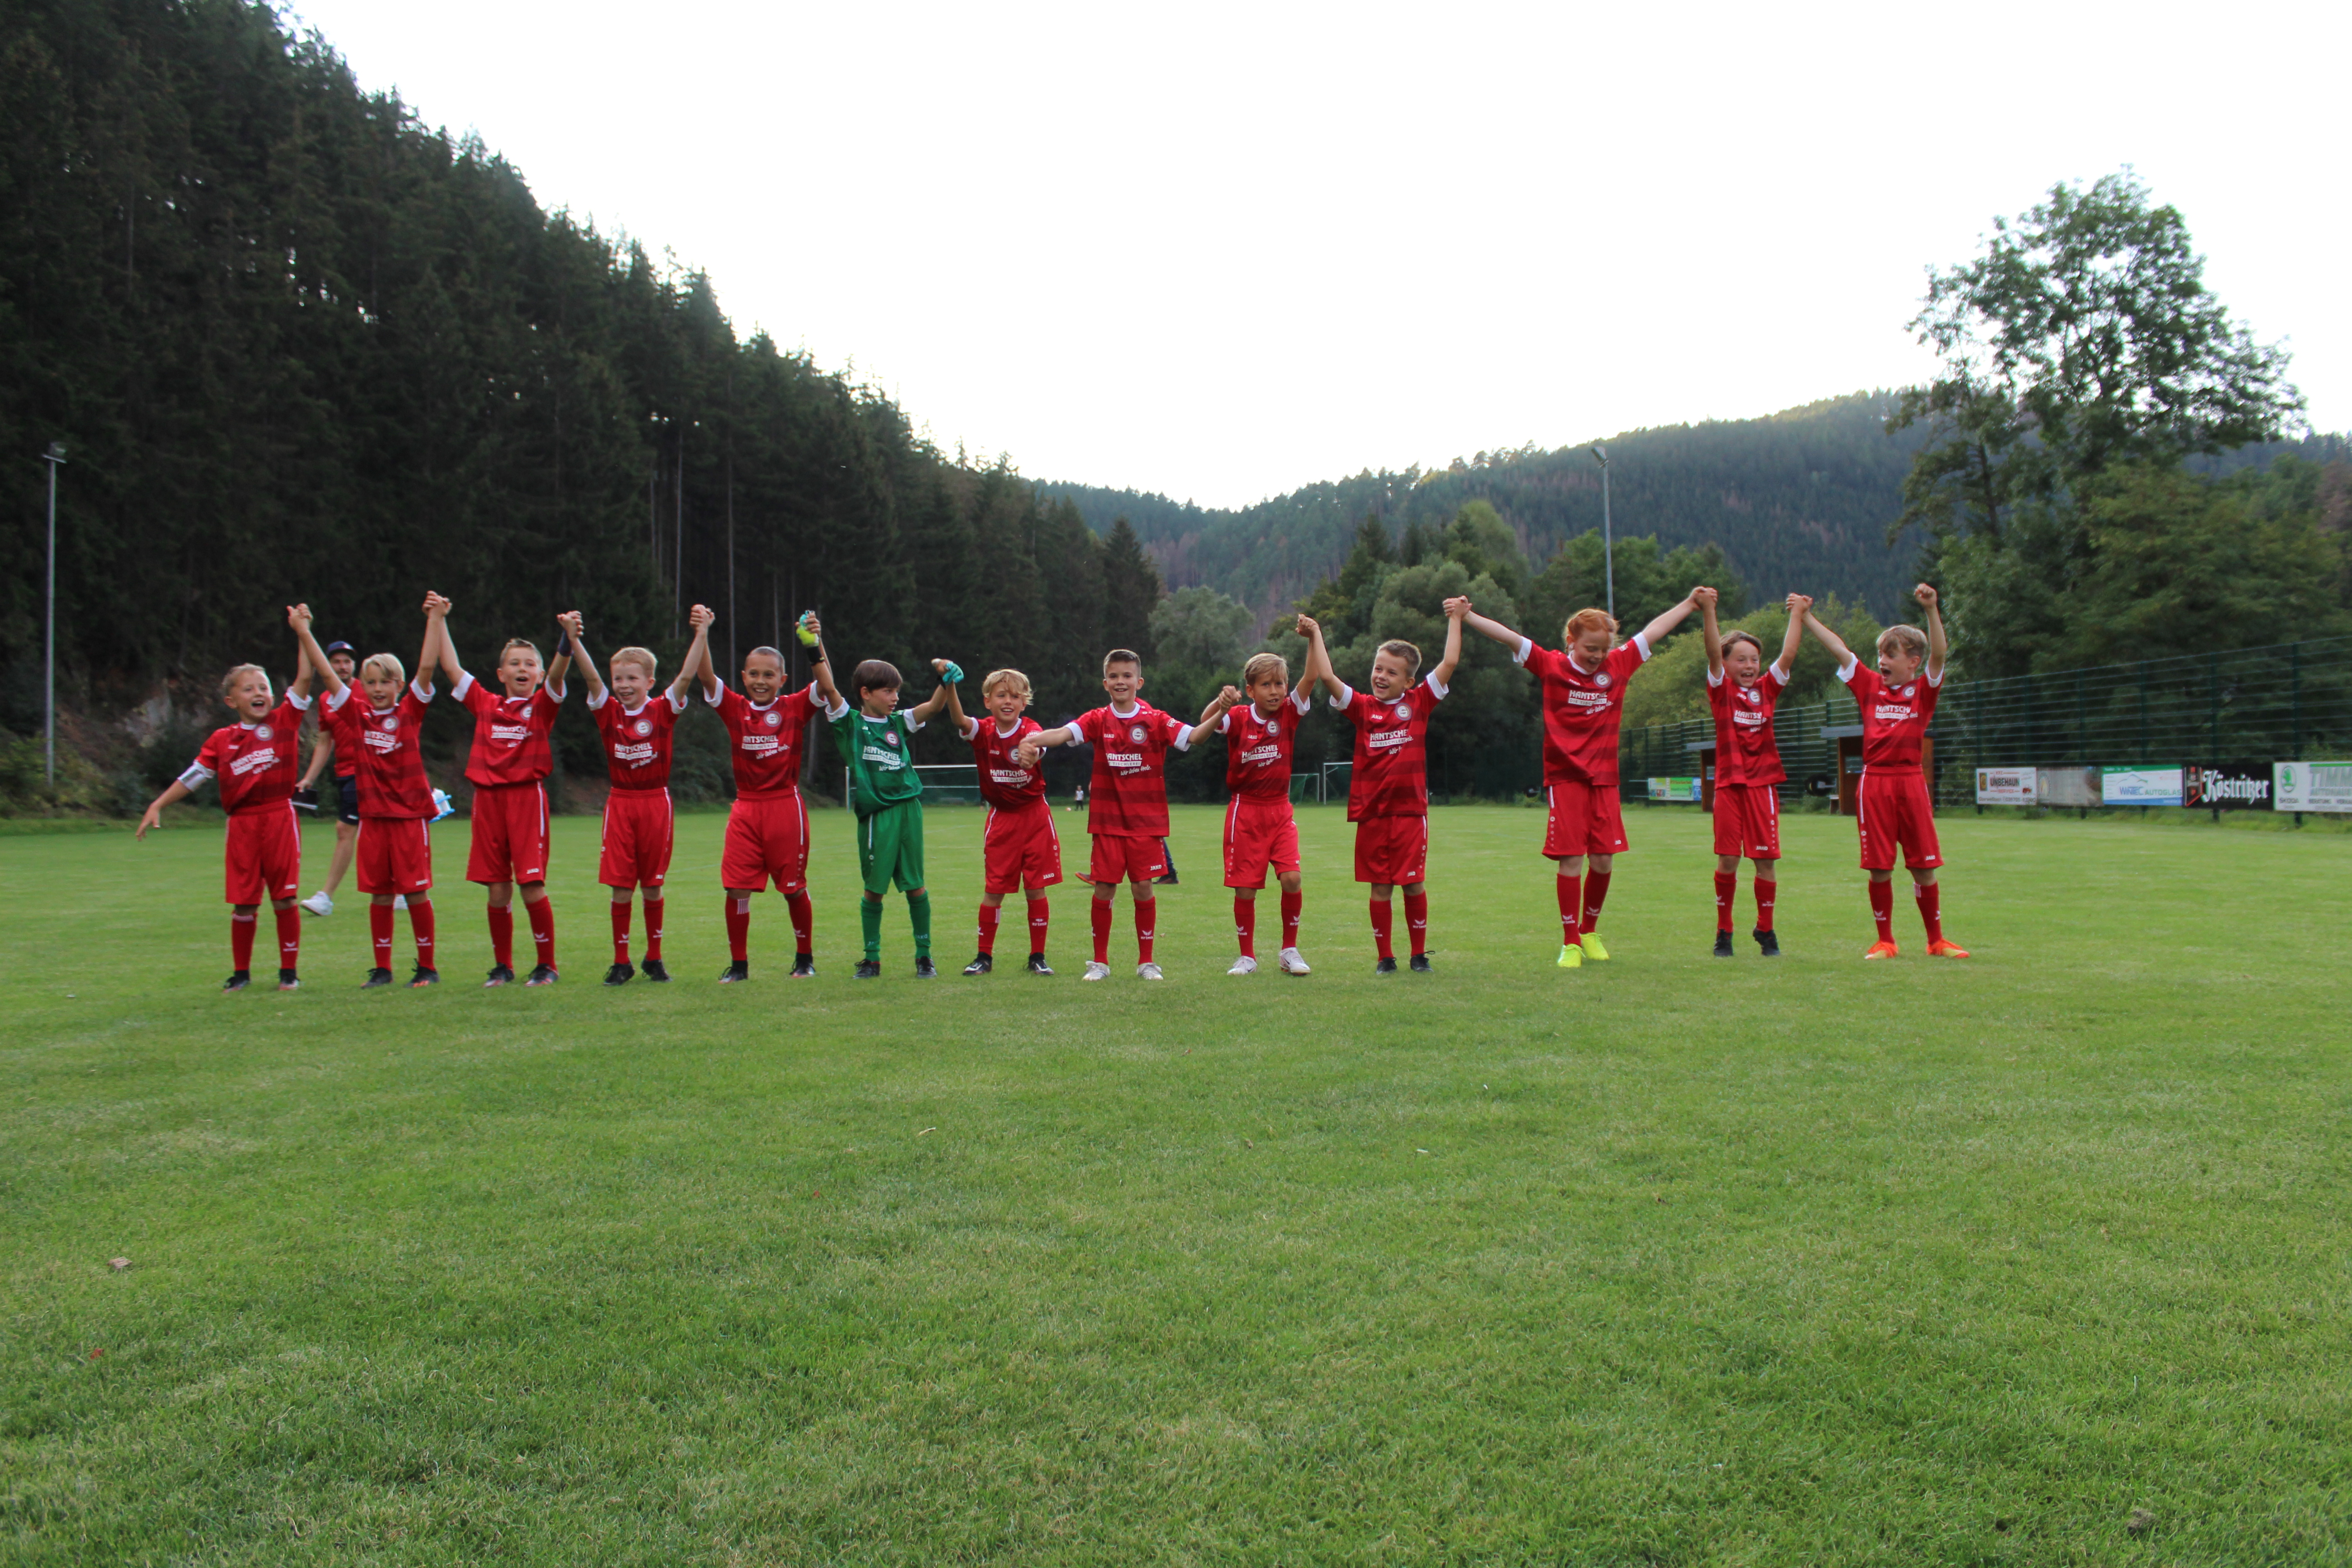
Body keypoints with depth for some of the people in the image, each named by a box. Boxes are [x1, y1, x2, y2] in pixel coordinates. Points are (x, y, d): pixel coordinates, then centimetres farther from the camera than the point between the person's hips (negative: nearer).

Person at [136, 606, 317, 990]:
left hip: (280, 817, -1)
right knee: (244, 902, 5)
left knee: (284, 898, 1)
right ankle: (241, 972, 18)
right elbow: (193, 775, 10)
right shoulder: (222, 740, 7)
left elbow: (305, 678, -4)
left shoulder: (283, 721, 4)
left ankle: (289, 970, 11)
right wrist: (158, 805, 4)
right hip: (242, 824, 1)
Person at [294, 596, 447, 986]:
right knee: (379, 893, 7)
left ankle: (428, 967, 9)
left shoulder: (410, 712, 0)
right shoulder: (356, 716, 6)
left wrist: (435, 620, -13)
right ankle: (382, 969, 15)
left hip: (410, 814, -3)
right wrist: (304, 633, 1)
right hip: (373, 815, 3)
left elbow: (427, 667, -8)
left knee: (415, 890, 0)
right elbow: (328, 673, 4)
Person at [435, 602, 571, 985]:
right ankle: (502, 967, 16)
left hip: (527, 796, -3)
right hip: (489, 798, 3)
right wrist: (440, 622, 13)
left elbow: (558, 673, -14)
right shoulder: (485, 704, 12)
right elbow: (451, 667, 14)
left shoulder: (542, 705, 4)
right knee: (497, 889, 5)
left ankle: (546, 965, 7)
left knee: (532, 885, -5)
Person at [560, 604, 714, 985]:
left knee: (652, 886, 6)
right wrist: (573, 639, -24)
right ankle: (621, 963, 8)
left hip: (656, 802, -1)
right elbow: (591, 677, -11)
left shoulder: (662, 711, -2)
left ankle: (655, 958, 19)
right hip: (620, 803, 1)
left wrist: (702, 634, -24)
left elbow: (687, 676, -14)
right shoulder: (608, 712, 2)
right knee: (620, 887, 0)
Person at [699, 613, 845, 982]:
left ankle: (805, 958, 23)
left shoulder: (795, 707, 1)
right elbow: (707, 677, -7)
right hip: (746, 809, 2)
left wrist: (815, 643, -28)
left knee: (794, 888, 6)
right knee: (736, 888, -3)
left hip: (785, 806, -2)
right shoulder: (735, 708, 5)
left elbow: (826, 685, -14)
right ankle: (738, 964, 8)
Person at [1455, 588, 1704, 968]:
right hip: (1565, 777, -3)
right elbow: (1509, 637, -8)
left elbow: (1653, 631, 17)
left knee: (1604, 860, 2)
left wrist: (1690, 603, 26)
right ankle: (1570, 942, 4)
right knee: (1570, 859, -5)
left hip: (1604, 779, 3)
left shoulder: (1618, 666, 6)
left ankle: (1590, 932, 23)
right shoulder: (1552, 667, -2)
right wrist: (1466, 616, -15)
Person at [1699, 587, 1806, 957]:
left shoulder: (1767, 689, 10)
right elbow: (1713, 653, -11)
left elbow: (1788, 656, 3)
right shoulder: (1721, 690, 2)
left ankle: (1765, 930, 15)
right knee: (1727, 859, -2)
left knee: (1766, 858, 2)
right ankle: (1723, 931, 10)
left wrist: (1797, 616, 4)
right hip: (1729, 785, -2)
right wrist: (1708, 613, -21)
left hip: (1763, 784, 2)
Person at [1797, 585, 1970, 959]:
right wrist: (1806, 617, 5)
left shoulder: (1923, 690, 5)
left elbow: (1938, 653, -11)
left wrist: (1932, 609, -23)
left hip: (1911, 781, -1)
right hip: (1875, 781, 1)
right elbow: (1838, 649, 8)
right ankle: (1885, 942, 13)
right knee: (1879, 868, 3)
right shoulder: (1871, 686, 10)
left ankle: (1937, 941, 15)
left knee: (1924, 866, 3)